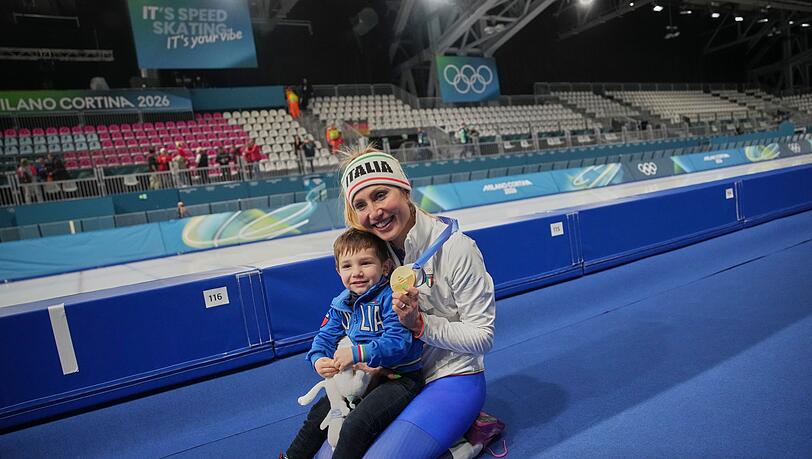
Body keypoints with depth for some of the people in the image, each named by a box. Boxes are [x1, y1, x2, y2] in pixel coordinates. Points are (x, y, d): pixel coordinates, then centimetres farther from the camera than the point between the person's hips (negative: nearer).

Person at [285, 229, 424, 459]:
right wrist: (318, 359, -14)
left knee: (356, 424, -25)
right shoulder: (341, 304, 5)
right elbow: (325, 337, 8)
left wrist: (357, 354, -32)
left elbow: (398, 341, -28)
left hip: (400, 379, -8)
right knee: (318, 413, 18)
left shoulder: (390, 297, -20)